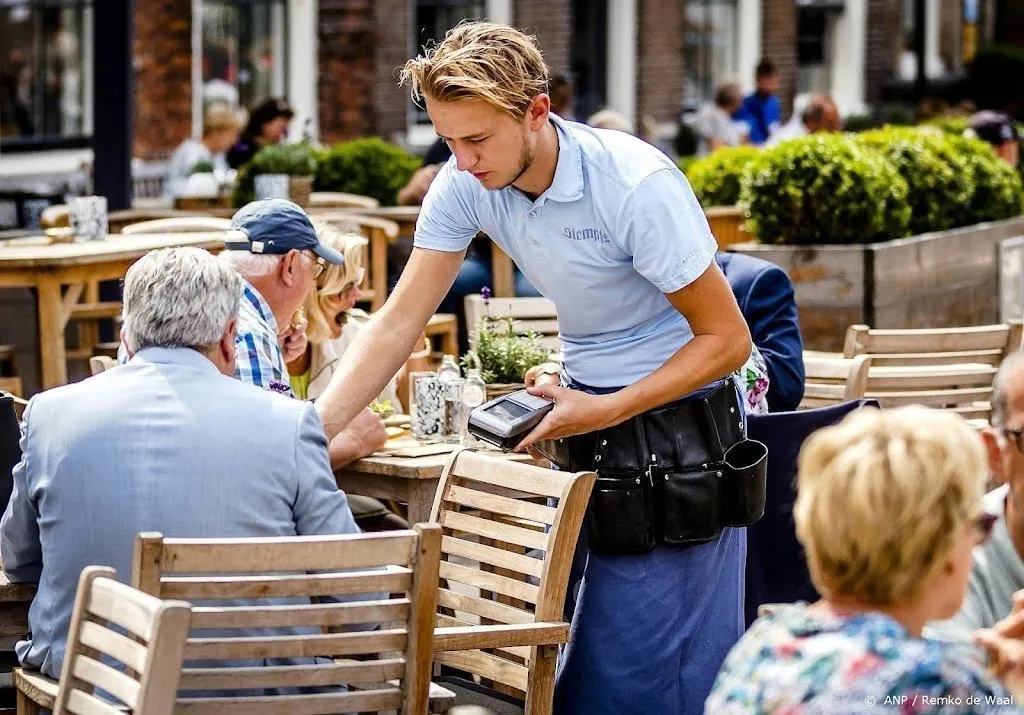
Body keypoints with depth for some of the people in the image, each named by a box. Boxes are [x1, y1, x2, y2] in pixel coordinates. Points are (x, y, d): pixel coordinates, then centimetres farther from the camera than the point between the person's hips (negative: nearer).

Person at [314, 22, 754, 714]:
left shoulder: (635, 184, -24)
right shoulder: (465, 185, -8)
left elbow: (726, 339, -18)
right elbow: (397, 326, -7)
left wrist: (607, 411, -23)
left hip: (676, 403, -6)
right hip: (591, 404, 6)